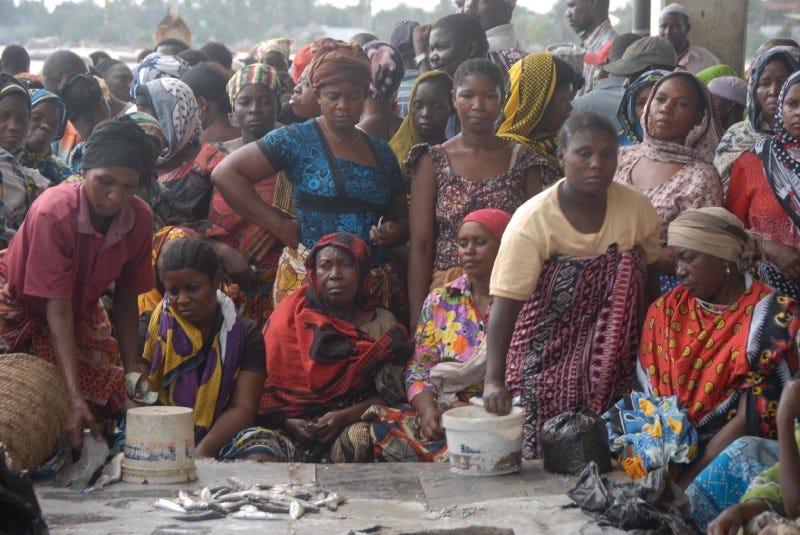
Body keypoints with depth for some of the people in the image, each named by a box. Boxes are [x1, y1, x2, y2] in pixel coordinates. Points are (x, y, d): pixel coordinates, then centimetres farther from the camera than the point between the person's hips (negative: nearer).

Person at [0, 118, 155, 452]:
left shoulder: (139, 219, -17)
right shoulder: (54, 212, -32)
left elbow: (125, 299, -5)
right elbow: (58, 310, -33)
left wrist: (132, 368, -13)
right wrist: (74, 397, -38)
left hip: (82, 314, 5)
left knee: (104, 405, -10)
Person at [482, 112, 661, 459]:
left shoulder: (637, 209, -3)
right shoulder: (532, 220, -15)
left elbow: (648, 282, 7)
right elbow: (505, 305, -20)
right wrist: (493, 380, -30)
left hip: (612, 361, 3)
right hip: (548, 354, -2)